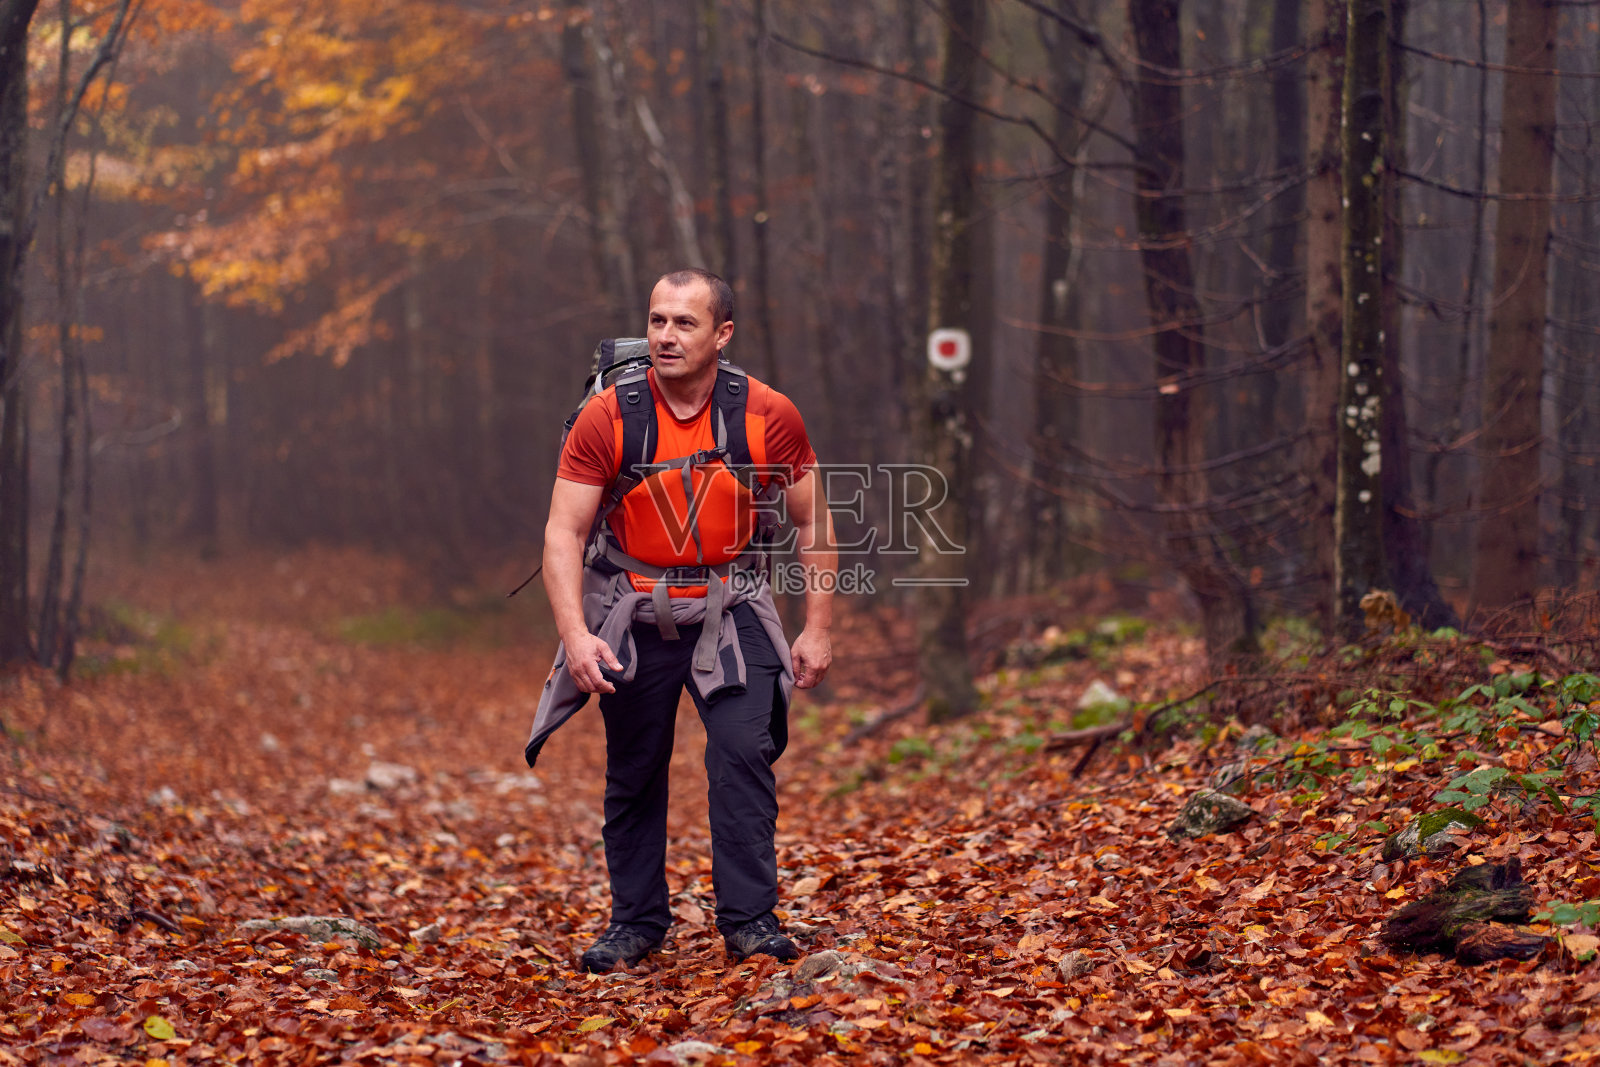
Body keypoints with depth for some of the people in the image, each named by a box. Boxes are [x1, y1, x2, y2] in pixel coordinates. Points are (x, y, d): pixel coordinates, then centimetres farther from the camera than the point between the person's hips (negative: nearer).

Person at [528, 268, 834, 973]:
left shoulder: (767, 416, -11)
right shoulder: (607, 418, -14)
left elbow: (814, 523, 0)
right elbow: (563, 532, -13)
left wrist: (818, 630, -4)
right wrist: (575, 635, -26)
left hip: (730, 611, 0)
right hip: (635, 615, 0)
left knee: (743, 751, -14)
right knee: (633, 771, 7)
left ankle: (749, 920, -7)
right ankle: (636, 921, 21)